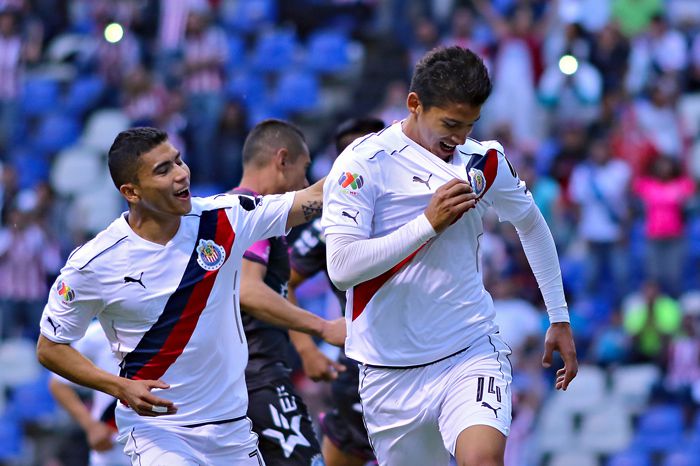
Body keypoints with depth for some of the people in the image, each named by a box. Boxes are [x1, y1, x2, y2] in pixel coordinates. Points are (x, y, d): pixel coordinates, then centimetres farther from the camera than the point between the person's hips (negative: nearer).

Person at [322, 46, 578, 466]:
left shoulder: (484, 161, 4)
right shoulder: (364, 164, -10)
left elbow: (531, 225, 24)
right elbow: (342, 268, -19)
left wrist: (560, 320, 23)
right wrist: (428, 223, -24)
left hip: (473, 350, 1)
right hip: (392, 369, -1)